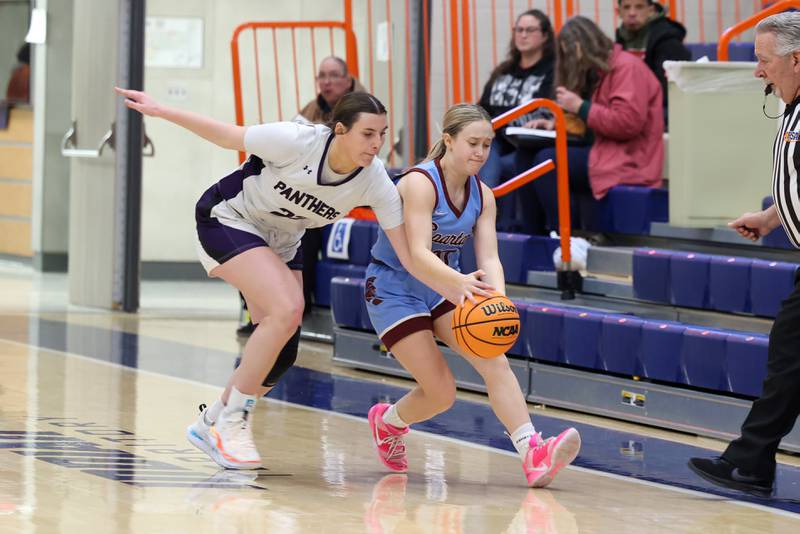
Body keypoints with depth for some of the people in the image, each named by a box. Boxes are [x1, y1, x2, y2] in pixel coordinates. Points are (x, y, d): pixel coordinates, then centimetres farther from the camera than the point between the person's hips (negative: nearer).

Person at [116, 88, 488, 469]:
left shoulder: (375, 183, -18)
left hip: (280, 243, 6)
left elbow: (409, 255, -16)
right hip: (226, 220, -6)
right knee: (287, 309, -26)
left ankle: (211, 423, 22)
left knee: (281, 355, -1)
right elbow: (227, 137, -17)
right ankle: (232, 423, -12)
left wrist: (457, 289, -30)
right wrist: (158, 111, -16)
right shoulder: (297, 141, -31)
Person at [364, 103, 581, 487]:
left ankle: (533, 455, -29)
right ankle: (387, 421, 22)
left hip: (443, 290, 6)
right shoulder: (420, 183, -21)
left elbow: (488, 258, -10)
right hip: (394, 290, -6)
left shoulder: (482, 196, 0)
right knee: (441, 392, -11)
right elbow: (418, 254, -31)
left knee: (494, 360, -19)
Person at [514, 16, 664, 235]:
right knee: (525, 157, -1)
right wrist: (555, 124, 7)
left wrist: (580, 107, -16)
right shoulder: (597, 73, 19)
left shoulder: (627, 67, -10)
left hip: (628, 162, -10)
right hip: (604, 152, 10)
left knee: (547, 161, -24)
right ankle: (538, 233, -7)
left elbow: (627, 123, -21)